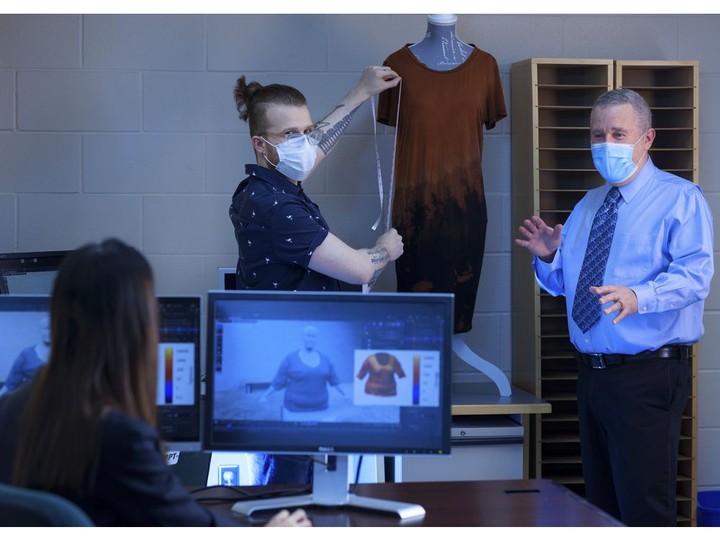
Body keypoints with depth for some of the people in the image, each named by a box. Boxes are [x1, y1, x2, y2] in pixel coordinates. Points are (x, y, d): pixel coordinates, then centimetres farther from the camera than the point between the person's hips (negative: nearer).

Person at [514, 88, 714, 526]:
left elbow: (693, 275, -20)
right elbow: (562, 284, 21)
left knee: (645, 509, -8)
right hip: (592, 372, 7)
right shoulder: (586, 206, 18)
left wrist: (638, 297, -38)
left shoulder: (681, 199, -5)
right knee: (601, 503, 14)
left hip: (649, 376, -7)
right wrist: (548, 256, -1)